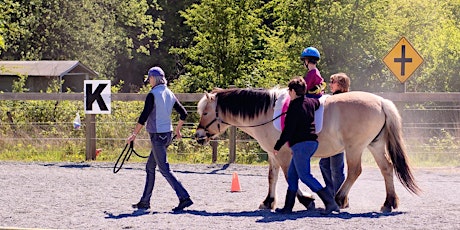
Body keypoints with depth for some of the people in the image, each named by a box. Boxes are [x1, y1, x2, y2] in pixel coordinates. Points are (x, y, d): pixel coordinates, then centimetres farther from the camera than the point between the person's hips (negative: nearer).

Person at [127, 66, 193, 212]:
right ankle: (145, 201, 20)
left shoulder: (153, 95, -14)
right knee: (150, 167, 16)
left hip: (157, 135, -9)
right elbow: (183, 114, 14)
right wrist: (177, 130, 29)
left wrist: (134, 134, -7)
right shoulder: (170, 94, 10)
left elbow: (144, 117, -16)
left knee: (164, 169, -8)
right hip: (167, 134, 9)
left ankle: (184, 198, -16)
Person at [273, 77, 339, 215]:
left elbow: (288, 130, -15)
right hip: (312, 141, 9)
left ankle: (330, 202, -17)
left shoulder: (294, 106, -13)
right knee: (292, 175, 14)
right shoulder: (311, 102, 10)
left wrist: (277, 146, -8)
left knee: (304, 175, -8)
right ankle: (288, 207, 15)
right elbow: (318, 101, 36)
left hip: (300, 144, -9)